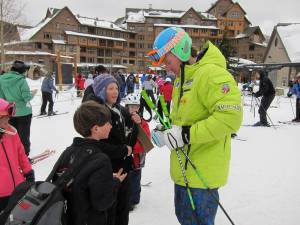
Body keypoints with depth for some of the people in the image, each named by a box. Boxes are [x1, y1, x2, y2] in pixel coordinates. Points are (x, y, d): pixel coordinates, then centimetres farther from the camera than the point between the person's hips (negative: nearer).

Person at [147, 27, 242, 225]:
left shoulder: (211, 74, -19)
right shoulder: (180, 79, 12)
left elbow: (231, 116, -28)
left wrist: (187, 135, -27)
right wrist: (167, 132, 2)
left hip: (203, 172, -9)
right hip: (183, 168, 9)